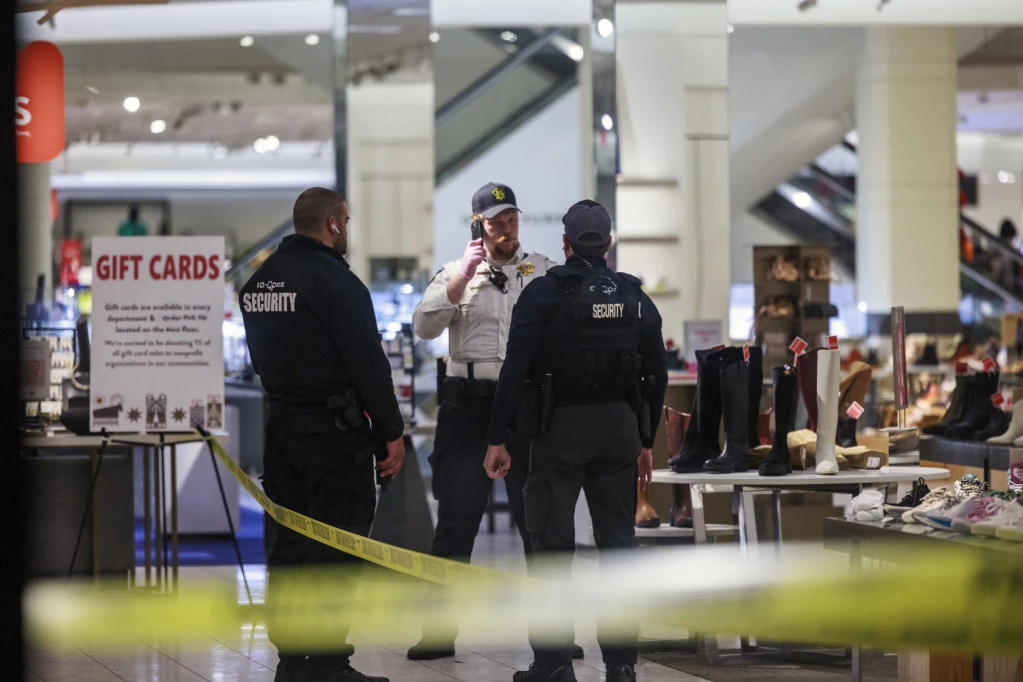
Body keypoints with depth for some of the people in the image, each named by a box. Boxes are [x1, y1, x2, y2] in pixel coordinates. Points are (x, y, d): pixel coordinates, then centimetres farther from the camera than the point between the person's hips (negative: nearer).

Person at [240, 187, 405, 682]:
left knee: (291, 544, 13)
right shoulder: (334, 280, -14)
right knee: (336, 548, -4)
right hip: (335, 432, -8)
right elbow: (368, 362, -16)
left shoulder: (259, 282, 11)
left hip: (282, 431, 8)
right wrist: (392, 432, -11)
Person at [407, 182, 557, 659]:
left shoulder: (543, 271, 8)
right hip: (468, 403, 0)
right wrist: (463, 275, -10)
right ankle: (440, 630, 7)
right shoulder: (457, 272, 8)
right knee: (457, 517, 2)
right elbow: (423, 327, -5)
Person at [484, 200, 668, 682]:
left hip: (561, 426, -4)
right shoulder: (635, 298, 8)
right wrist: (645, 441, 19)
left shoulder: (543, 293, -5)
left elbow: (515, 369, -10)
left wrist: (497, 439, -7)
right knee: (618, 542, 8)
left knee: (552, 542, 0)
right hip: (619, 426, 4)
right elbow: (656, 375, 10)